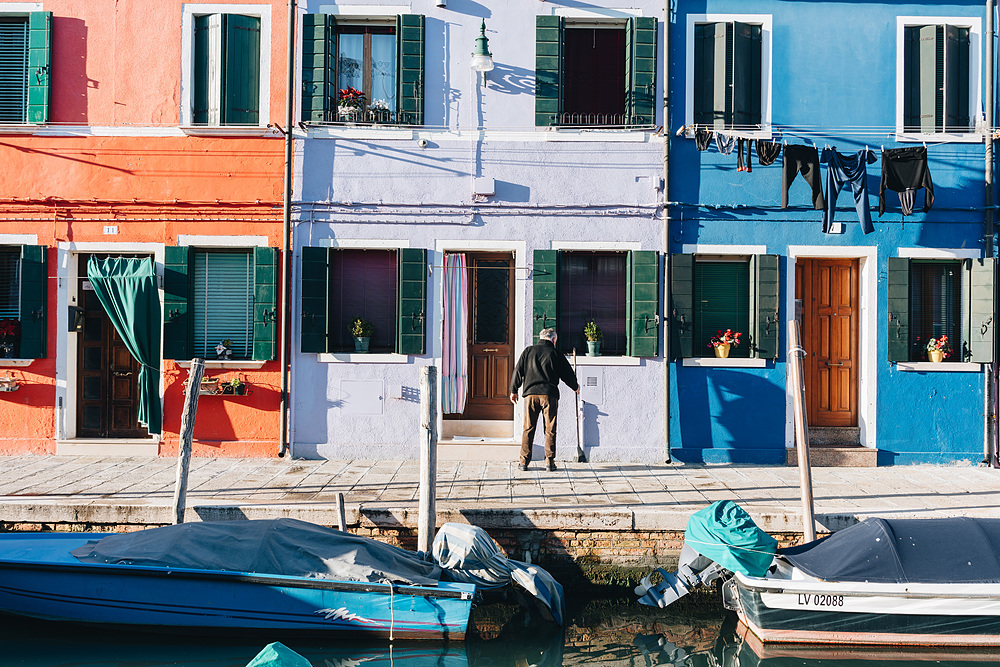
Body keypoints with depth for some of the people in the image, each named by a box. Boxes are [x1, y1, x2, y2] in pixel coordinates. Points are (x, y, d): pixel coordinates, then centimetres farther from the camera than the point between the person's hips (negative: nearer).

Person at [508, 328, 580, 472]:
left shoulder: (528, 351, 7)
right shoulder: (556, 353, 3)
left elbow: (518, 371, 8)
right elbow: (567, 373, 11)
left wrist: (514, 391, 18)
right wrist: (575, 386, 30)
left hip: (530, 393, 1)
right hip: (549, 394, -1)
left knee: (528, 429, 5)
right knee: (550, 430, 6)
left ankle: (524, 461, 4)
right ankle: (550, 461, 7)